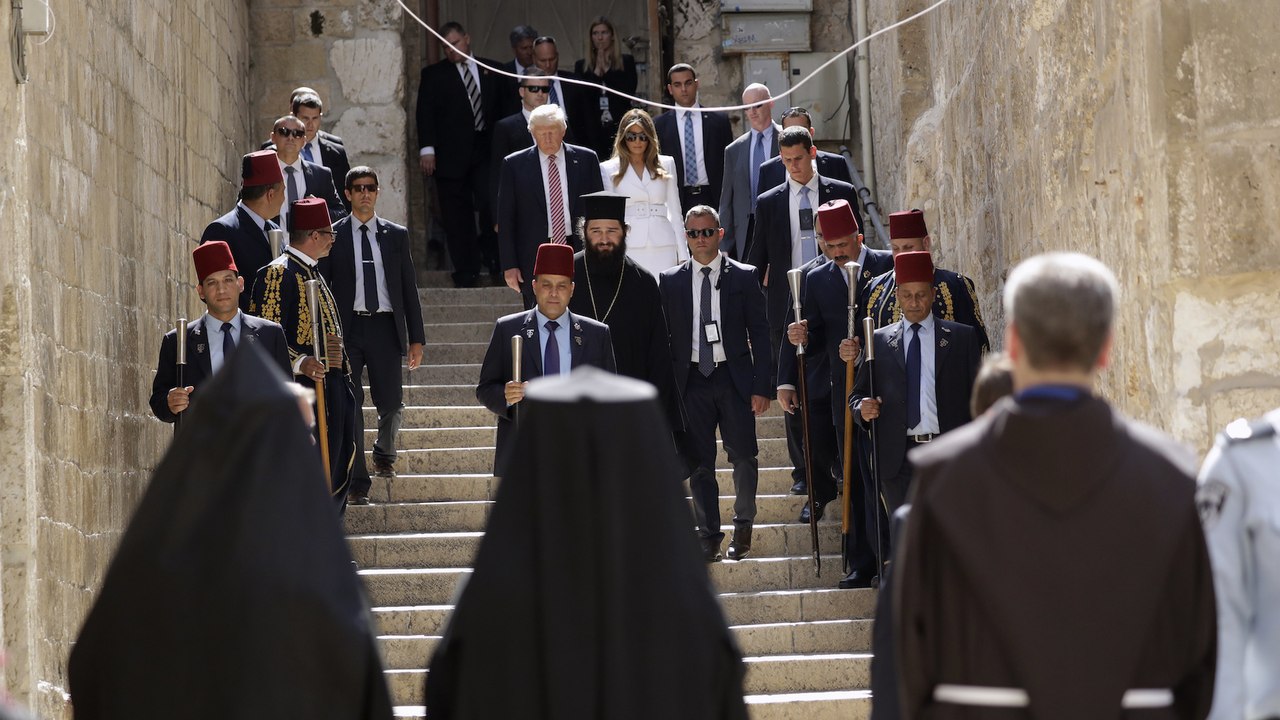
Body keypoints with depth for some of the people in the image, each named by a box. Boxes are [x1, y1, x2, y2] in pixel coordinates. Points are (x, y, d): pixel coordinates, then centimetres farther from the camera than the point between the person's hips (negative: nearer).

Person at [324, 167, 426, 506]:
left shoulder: (396, 235, 8)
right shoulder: (333, 236, 3)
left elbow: (409, 287, 10)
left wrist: (416, 338, 5)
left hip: (385, 327, 1)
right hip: (347, 329, -1)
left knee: (392, 404, 3)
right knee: (350, 406, -3)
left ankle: (384, 454, 35)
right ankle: (358, 483, 4)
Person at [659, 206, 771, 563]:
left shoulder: (744, 277, 2)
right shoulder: (670, 281, 6)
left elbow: (760, 333, 2)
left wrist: (761, 386, -4)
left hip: (734, 378, -1)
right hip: (691, 379, 1)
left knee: (744, 456, 0)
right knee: (699, 463, 3)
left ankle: (743, 525, 20)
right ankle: (709, 536, 11)